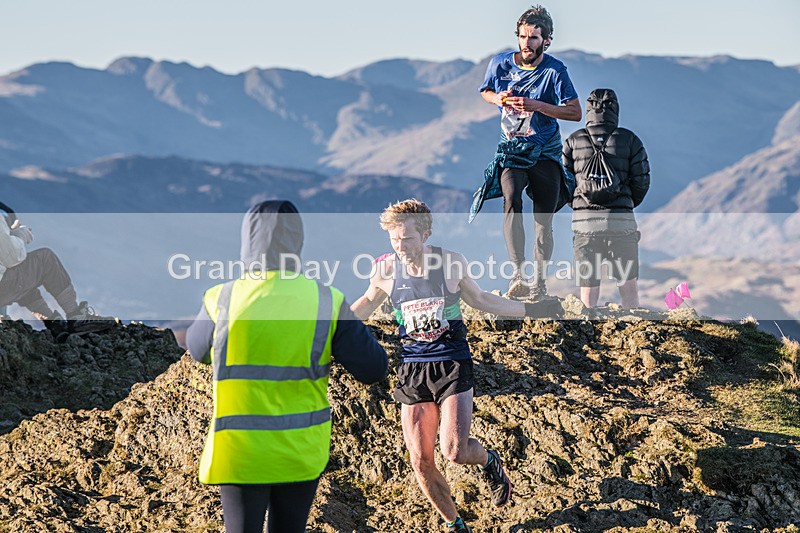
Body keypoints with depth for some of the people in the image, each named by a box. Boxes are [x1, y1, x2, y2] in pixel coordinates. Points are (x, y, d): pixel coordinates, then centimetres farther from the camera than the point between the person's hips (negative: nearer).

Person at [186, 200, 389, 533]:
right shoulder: (326, 303, -10)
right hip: (302, 451, 2)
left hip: (242, 452, -2)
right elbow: (373, 369, -5)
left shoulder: (223, 300, -11)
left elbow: (199, 350, 10)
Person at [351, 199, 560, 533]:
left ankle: (489, 460, 18)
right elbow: (367, 304, 17)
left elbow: (478, 299, 13)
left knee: (454, 451, -18)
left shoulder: (452, 263, -7)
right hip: (413, 369, 2)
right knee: (420, 461, 0)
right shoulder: (385, 269, -5)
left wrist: (529, 310, 14)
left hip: (453, 366, -2)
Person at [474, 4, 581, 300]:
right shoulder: (500, 63, -2)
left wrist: (536, 105, -23)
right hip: (511, 148, 0)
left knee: (544, 218, 2)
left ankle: (539, 279, 17)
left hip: (545, 152, 0)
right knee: (511, 201, -25)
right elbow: (485, 92, 17)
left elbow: (575, 112, -12)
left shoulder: (554, 71, -10)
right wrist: (499, 99, -7)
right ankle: (518, 275, -31)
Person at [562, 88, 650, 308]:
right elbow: (641, 182, 3)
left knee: (588, 289, 5)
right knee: (628, 286, 7)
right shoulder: (630, 140, 4)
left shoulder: (573, 141, 6)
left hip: (584, 221, 1)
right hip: (621, 222, -1)